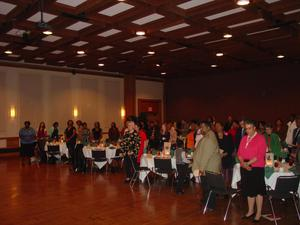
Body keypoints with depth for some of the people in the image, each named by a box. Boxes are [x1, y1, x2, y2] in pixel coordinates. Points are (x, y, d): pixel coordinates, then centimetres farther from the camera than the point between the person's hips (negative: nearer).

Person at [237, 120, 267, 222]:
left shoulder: (261, 138, -7)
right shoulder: (244, 138, 10)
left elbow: (260, 155, -15)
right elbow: (239, 152, 7)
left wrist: (248, 163, -17)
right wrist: (243, 163, -10)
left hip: (257, 168, -5)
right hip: (245, 168, 5)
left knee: (258, 190, 5)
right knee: (249, 190, 13)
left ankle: (258, 213, 17)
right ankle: (250, 211, 27)